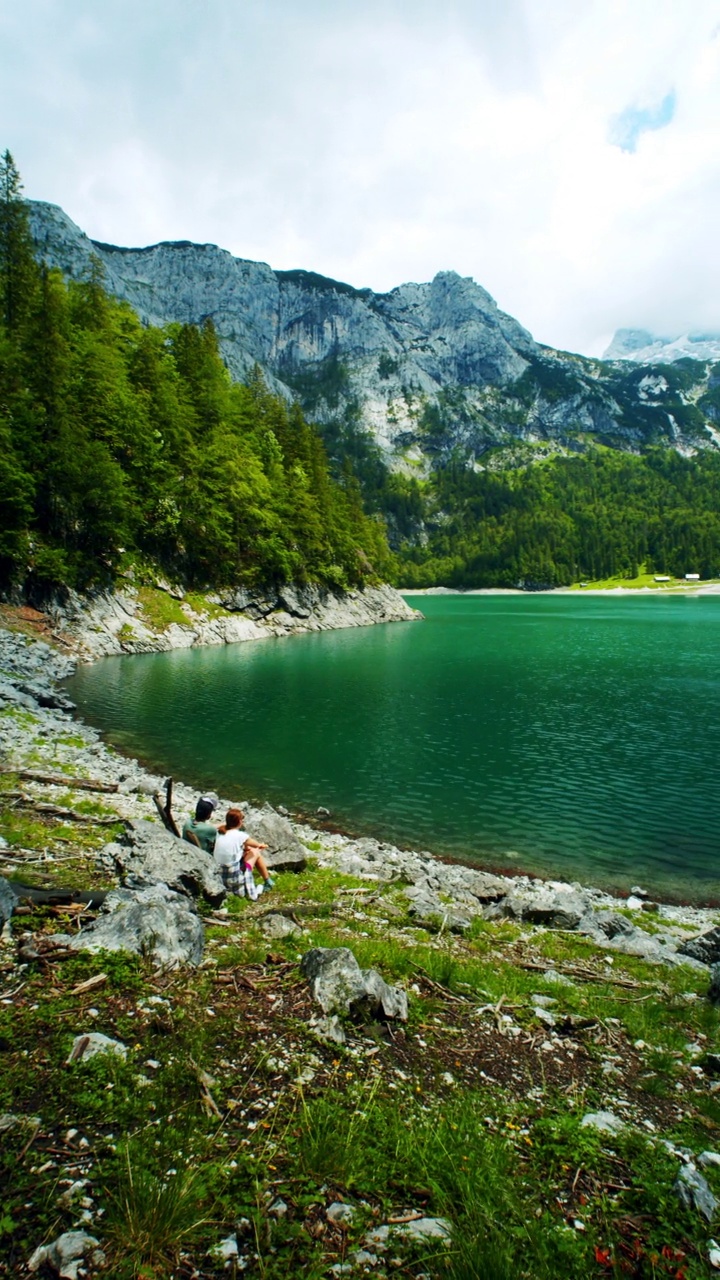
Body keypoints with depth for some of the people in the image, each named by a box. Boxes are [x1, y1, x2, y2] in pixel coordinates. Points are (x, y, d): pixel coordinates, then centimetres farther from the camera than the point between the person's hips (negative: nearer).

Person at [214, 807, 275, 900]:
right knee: (256, 853, 13)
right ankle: (268, 883, 29)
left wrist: (246, 847, 13)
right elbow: (258, 845, 6)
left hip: (219, 878, 6)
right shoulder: (239, 835, -13)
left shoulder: (219, 833, 1)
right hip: (235, 878, -5)